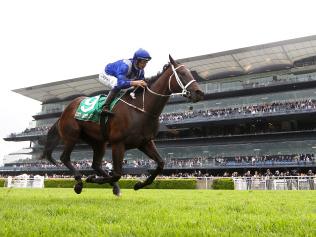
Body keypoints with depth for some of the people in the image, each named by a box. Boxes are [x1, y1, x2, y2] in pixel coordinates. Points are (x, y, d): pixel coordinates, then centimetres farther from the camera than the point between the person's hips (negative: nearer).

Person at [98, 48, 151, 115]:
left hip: (116, 77, 8)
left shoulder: (141, 71, -15)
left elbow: (141, 84, -4)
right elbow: (121, 82, -53)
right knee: (118, 86, -36)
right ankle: (105, 107, -34)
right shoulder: (125, 66, -39)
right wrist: (134, 82, -67)